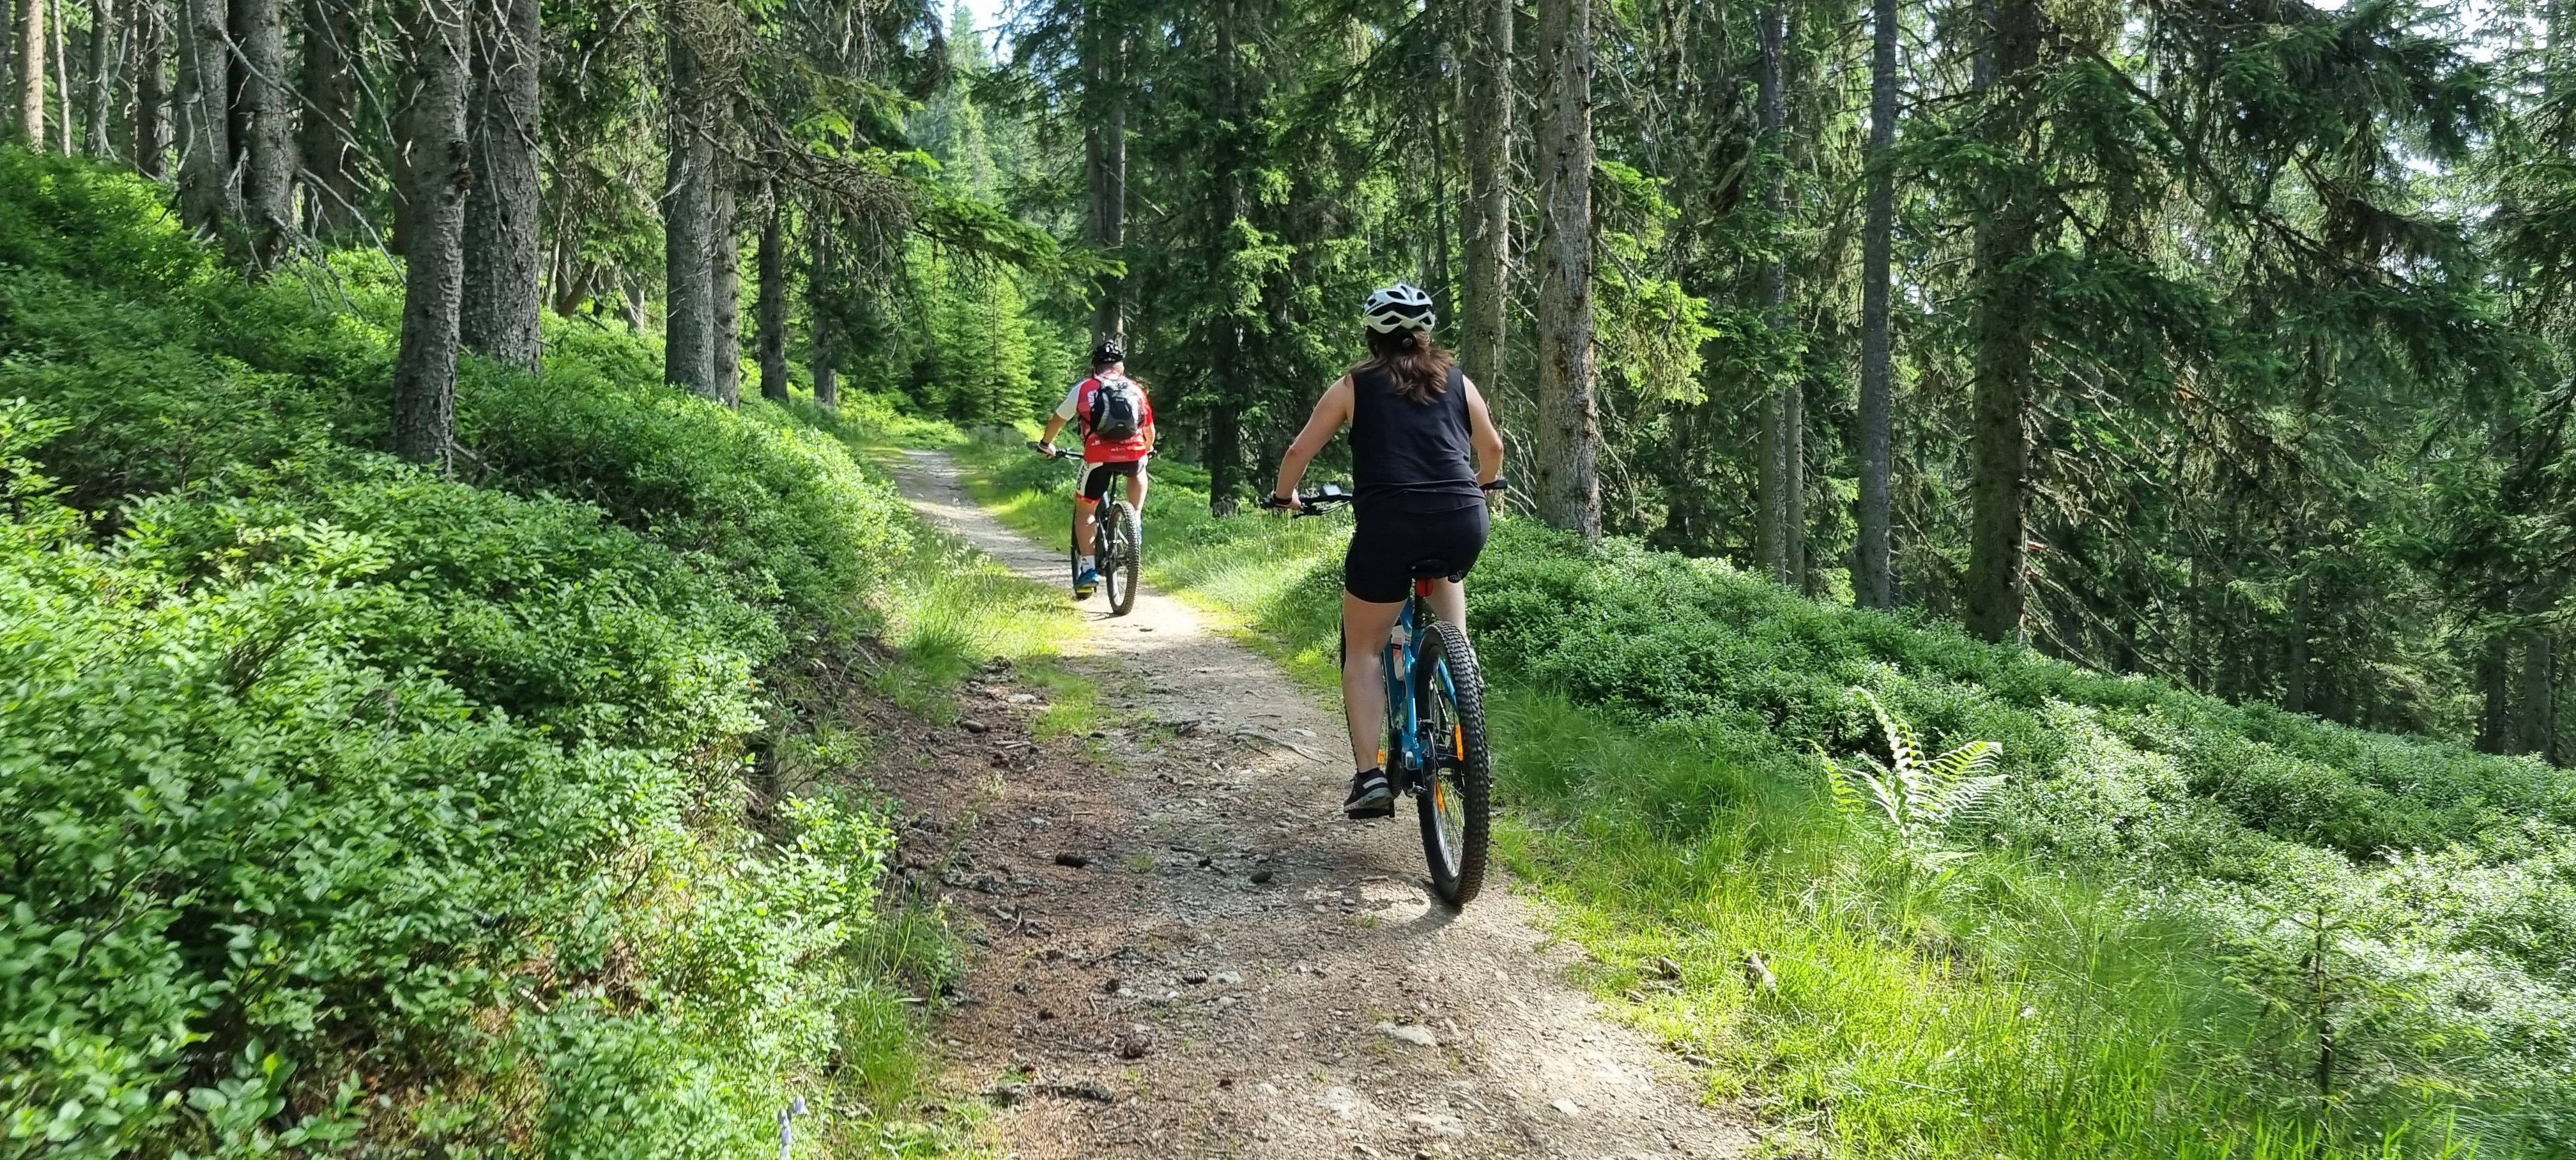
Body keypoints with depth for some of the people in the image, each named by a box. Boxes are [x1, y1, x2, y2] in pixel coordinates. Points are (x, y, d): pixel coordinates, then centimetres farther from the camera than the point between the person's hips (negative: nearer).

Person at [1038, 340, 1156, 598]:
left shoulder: (1084, 389, 15)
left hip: (1099, 456, -2)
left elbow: (1057, 420, 24)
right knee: (1138, 472, 38)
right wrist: (1149, 450, 52)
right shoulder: (1137, 390, 21)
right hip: (1134, 455, 2)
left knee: (1084, 510, 16)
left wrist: (1046, 444, 43)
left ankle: (1088, 569, 7)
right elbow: (1149, 430, 31)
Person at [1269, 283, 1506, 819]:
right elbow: (1493, 449, 30)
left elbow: (1300, 451, 15)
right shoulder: (1458, 382, 17)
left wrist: (1284, 496, 34)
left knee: (1363, 651, 13)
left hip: (1389, 525, -2)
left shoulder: (1354, 385, 12)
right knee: (1444, 570, 39)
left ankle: (1370, 775, 2)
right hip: (1464, 524, 3)